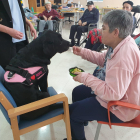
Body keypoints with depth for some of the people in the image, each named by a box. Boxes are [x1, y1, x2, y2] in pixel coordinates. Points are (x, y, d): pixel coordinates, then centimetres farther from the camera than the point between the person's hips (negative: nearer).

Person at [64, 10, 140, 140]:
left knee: (71, 111, 0)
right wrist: (82, 52, 1)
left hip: (119, 107, -9)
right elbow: (103, 59, 12)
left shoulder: (123, 57, -37)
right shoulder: (121, 44, -5)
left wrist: (86, 78, -25)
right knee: (77, 92, 22)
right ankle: (82, 118, 48)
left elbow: (112, 93, -36)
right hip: (113, 92, 10)